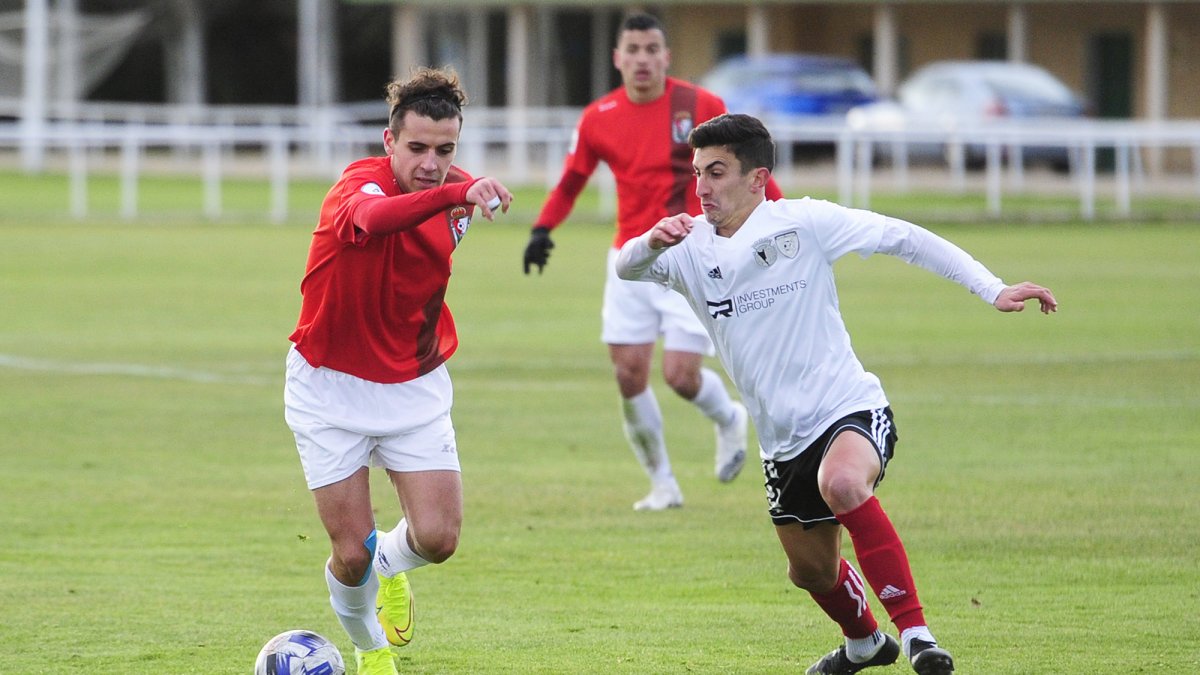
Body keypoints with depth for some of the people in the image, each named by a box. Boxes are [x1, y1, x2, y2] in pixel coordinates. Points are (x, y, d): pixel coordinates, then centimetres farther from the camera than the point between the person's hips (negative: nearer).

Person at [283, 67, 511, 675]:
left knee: (438, 538, -9)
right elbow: (371, 217, -52)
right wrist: (454, 193, -67)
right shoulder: (361, 183, -25)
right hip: (331, 386, -4)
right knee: (352, 552, -4)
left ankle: (389, 566, 28)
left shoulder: (459, 201, -6)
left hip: (415, 387, 4)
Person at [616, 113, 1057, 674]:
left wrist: (993, 291, -14)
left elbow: (904, 238, -8)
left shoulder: (802, 222, -11)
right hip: (782, 440, 6)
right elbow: (626, 268, -16)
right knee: (811, 570, 18)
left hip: (850, 410, -6)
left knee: (842, 483, -38)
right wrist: (652, 242, -40)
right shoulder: (690, 247, 0)